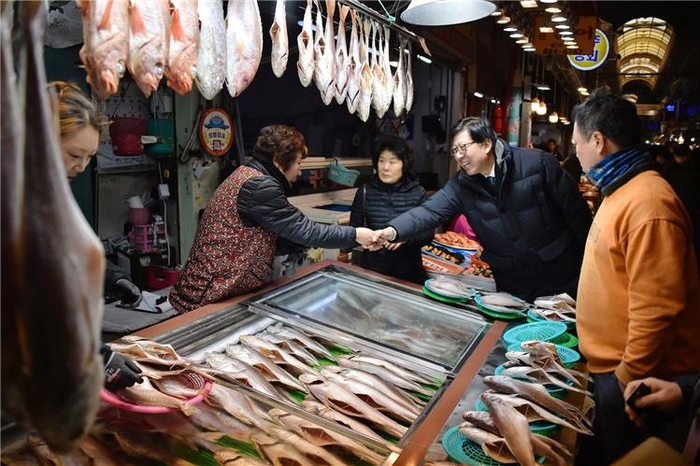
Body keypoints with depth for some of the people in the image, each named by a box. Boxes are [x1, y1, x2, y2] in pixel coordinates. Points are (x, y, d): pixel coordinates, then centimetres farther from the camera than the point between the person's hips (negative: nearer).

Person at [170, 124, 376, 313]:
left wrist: (311, 245, 7)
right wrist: (354, 235, -10)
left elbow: (268, 241, 12)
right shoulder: (258, 186, -22)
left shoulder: (248, 175, 11)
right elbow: (303, 229, -20)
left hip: (217, 290, 10)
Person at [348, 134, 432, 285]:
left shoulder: (418, 193, -3)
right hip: (372, 269, 1)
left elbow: (428, 233, -3)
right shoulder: (365, 191, -1)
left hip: (409, 272, 0)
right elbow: (354, 229, 3)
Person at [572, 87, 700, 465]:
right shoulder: (622, 191, 9)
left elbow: (655, 309, -26)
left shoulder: (647, 204, -24)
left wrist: (627, 381, -20)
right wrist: (582, 304, 24)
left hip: (629, 377, -9)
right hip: (610, 366, 9)